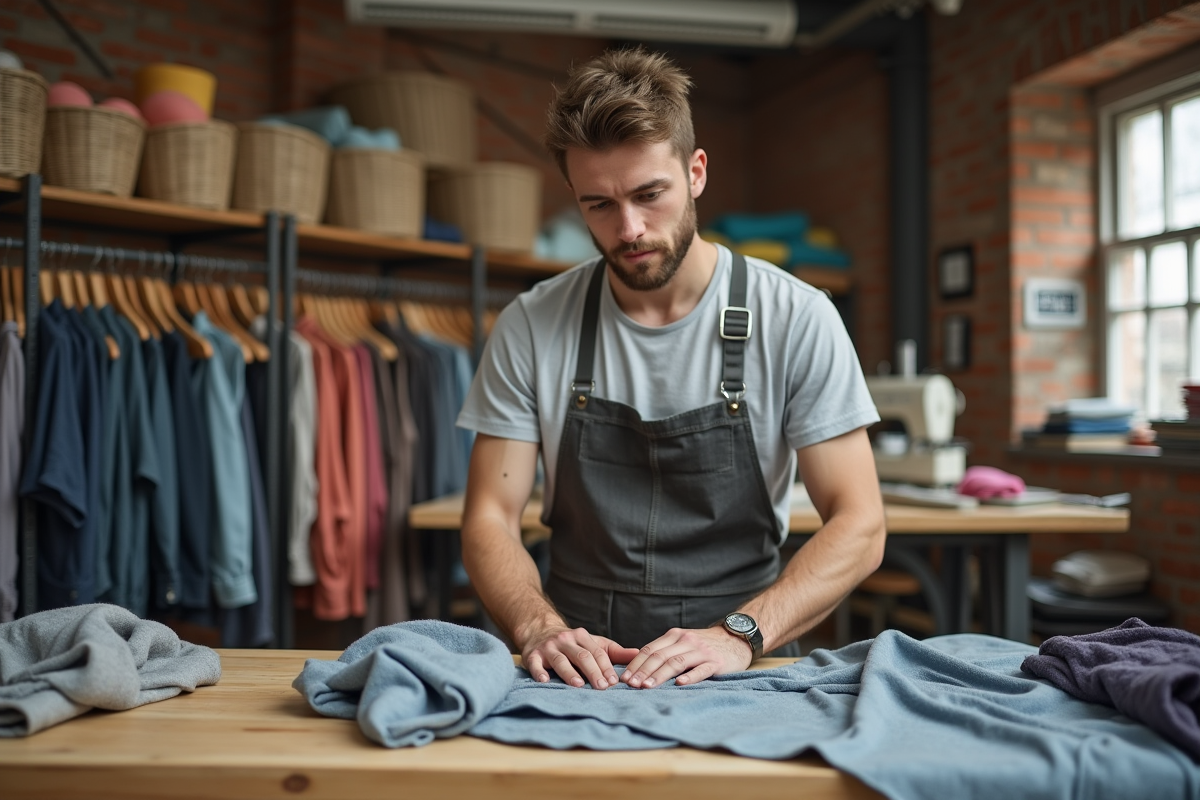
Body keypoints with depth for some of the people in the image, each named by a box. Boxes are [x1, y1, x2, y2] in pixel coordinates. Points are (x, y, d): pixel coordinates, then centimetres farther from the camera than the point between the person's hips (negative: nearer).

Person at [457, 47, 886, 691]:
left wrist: (738, 635, -20)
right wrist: (540, 629, -19)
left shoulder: (795, 319, -5)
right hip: (578, 677, 1)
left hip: (743, 672, -1)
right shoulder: (530, 328, 0)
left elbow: (858, 527, -6)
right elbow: (489, 520, 0)